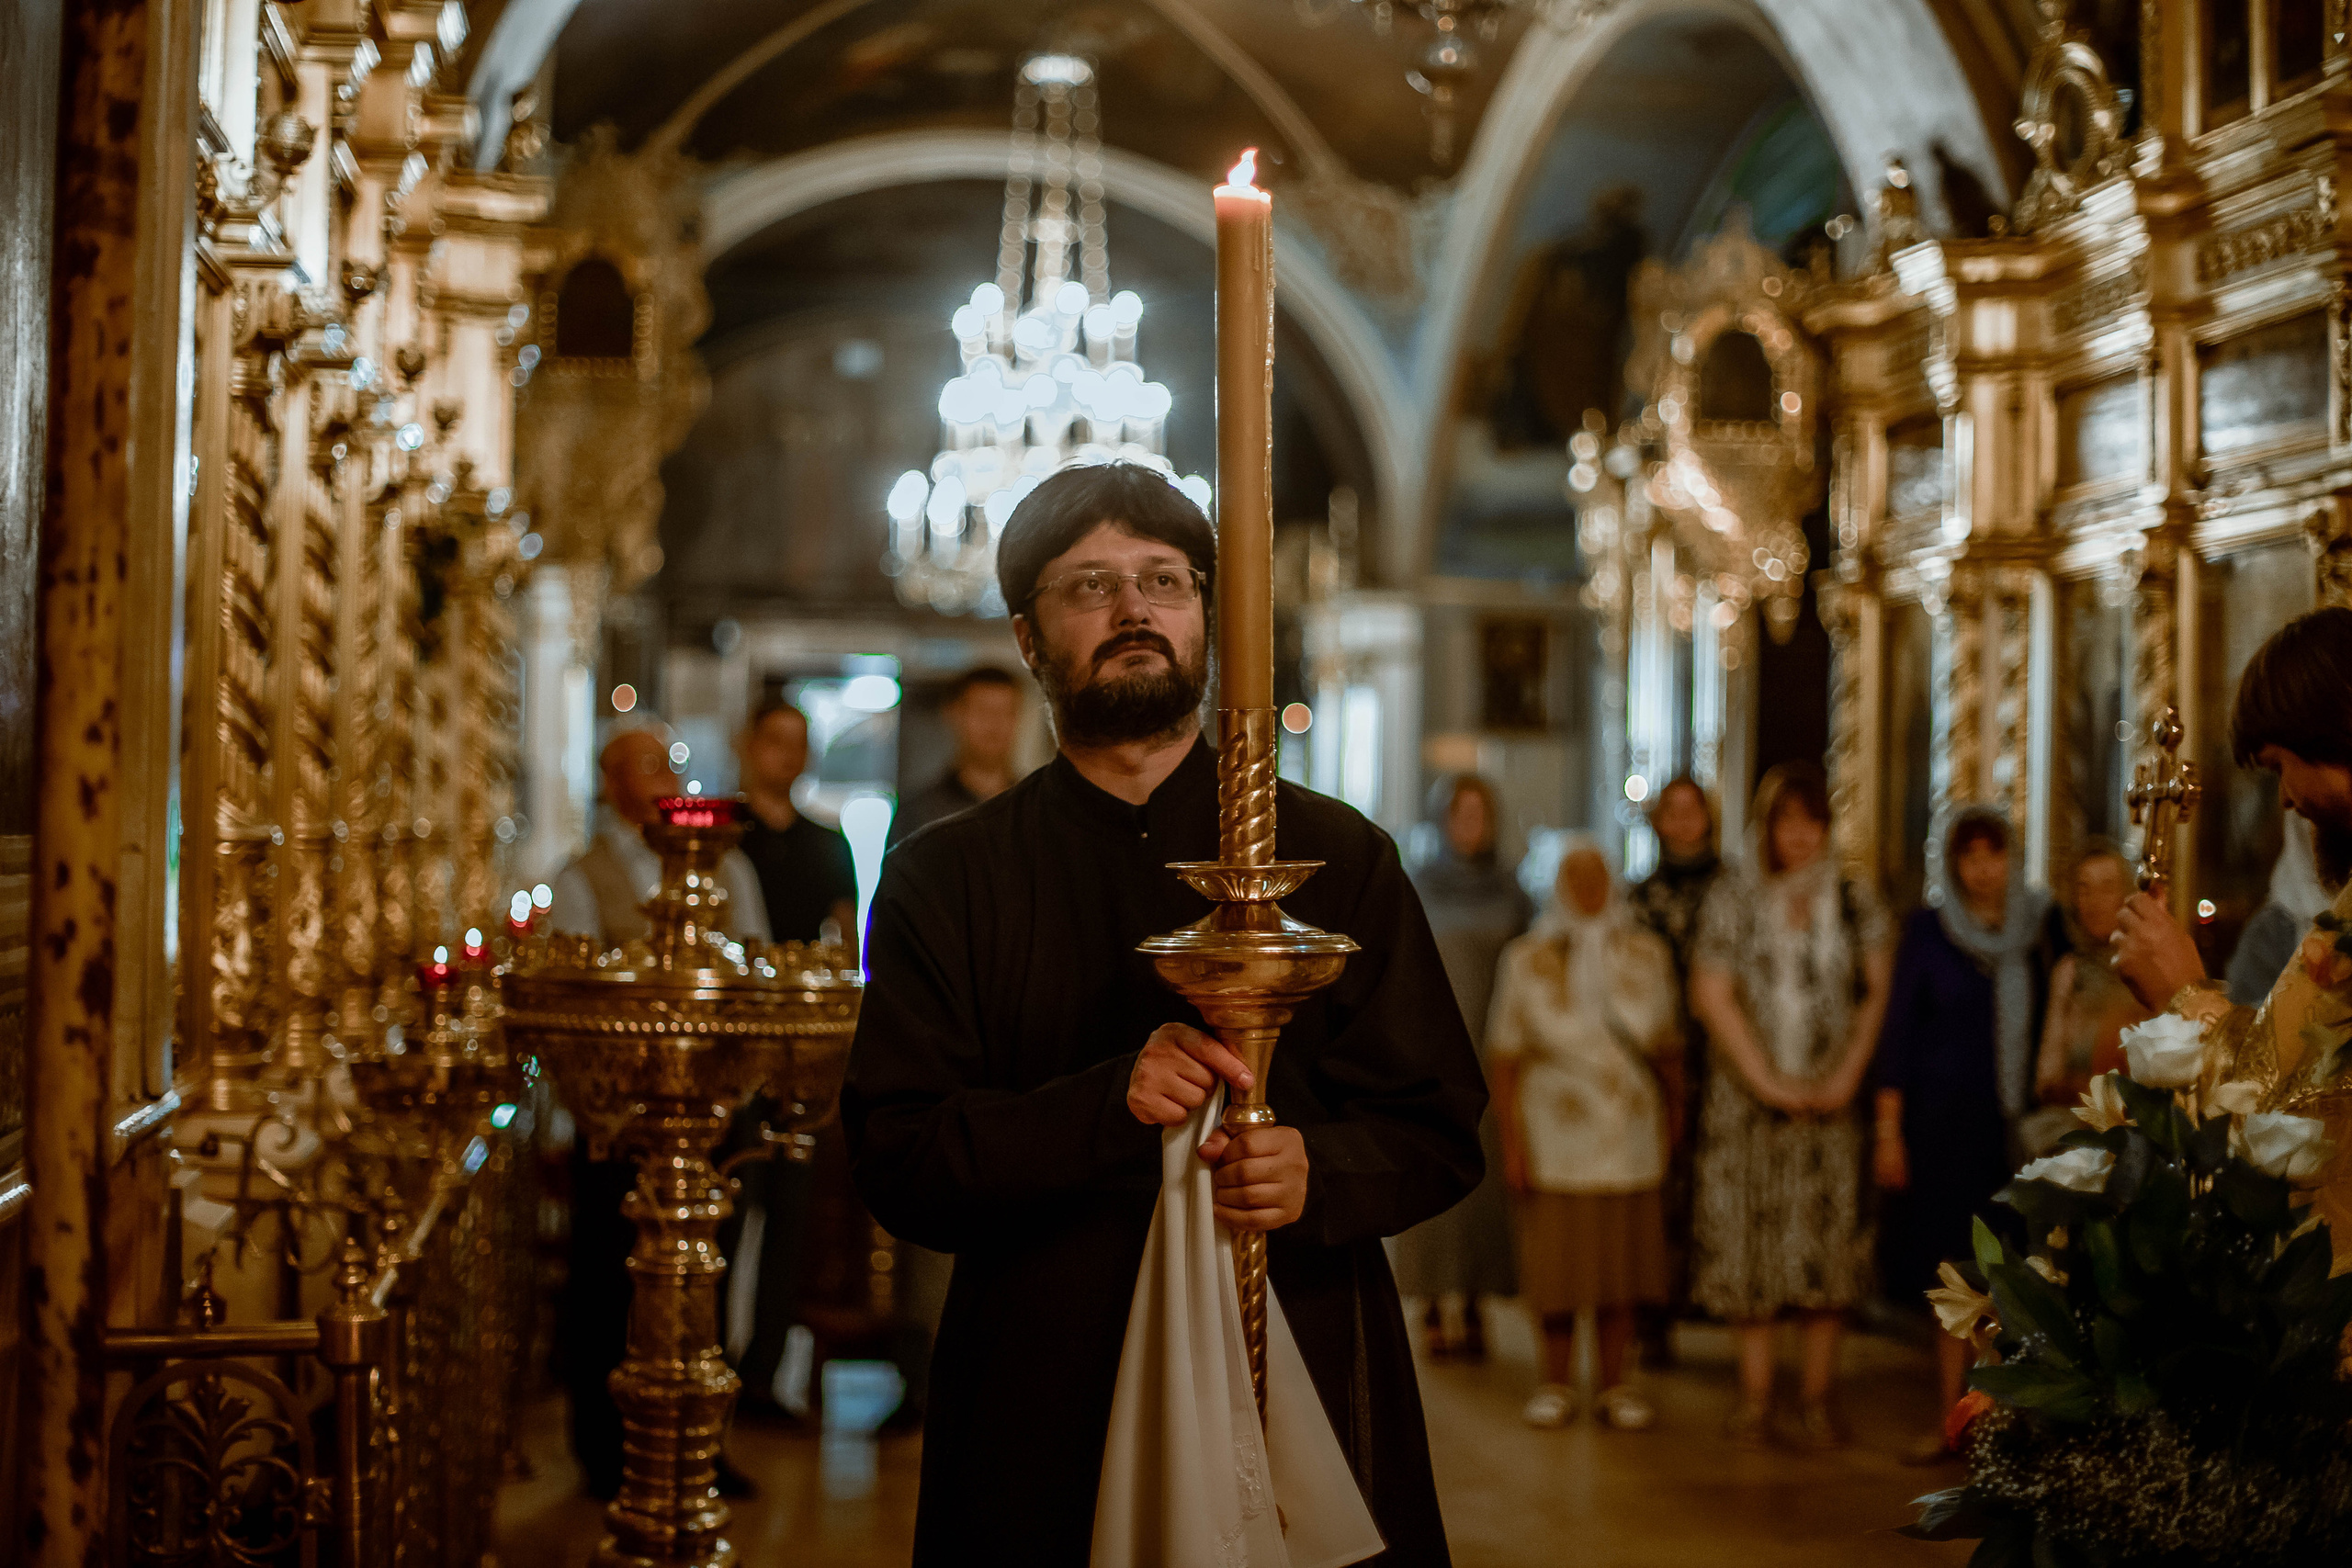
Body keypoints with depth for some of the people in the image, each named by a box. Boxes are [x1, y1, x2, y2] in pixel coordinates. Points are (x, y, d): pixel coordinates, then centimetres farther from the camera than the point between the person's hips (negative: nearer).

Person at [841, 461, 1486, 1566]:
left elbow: (1441, 1132, 5)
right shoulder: (943, 881, 4)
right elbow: (894, 1163, -5)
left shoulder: (1340, 859, 7)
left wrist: (1319, 1173, -17)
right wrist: (1107, 1103, -21)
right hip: (1039, 1421, -1)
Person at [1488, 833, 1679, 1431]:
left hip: (1630, 1138, 2)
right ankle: (1556, 1384, 14)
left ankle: (1615, 1384, 15)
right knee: (1558, 1264, 1)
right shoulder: (1528, 960, 2)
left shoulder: (1647, 954, 8)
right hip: (1554, 1139, -2)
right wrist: (1511, 1140, -5)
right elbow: (1505, 1057, 1)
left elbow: (1667, 1042, 12)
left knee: (1621, 1263, 4)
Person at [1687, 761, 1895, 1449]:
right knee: (1751, 1237, 0)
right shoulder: (1731, 901, 3)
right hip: (1749, 1097, -1)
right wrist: (1769, 1081, -9)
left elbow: (1879, 993, 2)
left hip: (1831, 1100, 1)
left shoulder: (1855, 901, 6)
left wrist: (1847, 1076, -9)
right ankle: (1755, 1398, 6)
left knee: (1830, 1243, 0)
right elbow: (1714, 997, -3)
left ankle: (1817, 1399, 7)